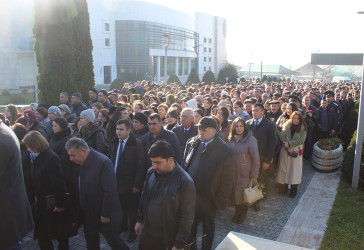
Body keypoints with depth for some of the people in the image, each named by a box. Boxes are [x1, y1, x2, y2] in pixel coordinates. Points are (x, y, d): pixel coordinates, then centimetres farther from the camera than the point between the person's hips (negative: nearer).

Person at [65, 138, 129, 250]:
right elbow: (81, 188, 7)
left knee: (114, 240, 9)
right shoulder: (79, 163, -3)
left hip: (105, 216, -7)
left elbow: (110, 190, -24)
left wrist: (105, 214, -19)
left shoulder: (103, 162, -25)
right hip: (88, 214, 7)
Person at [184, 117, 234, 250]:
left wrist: (221, 201, -14)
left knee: (208, 226, 19)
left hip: (208, 197, -4)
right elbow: (185, 165, 7)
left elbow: (227, 179, -14)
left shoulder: (223, 150, -17)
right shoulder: (191, 143, -3)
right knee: (190, 224, 21)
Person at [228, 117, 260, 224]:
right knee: (234, 192, 8)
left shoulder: (250, 139, -13)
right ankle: (237, 212, 31)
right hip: (232, 172, 4)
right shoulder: (231, 139, 2)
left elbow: (255, 158, -11)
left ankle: (243, 215, 29)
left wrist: (254, 175, -10)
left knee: (243, 194, 5)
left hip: (245, 173, -4)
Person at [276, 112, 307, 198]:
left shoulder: (303, 129, -4)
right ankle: (283, 188, 18)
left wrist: (289, 144, -14)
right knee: (284, 169, 5)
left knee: (294, 170, 1)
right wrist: (288, 148, -13)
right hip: (285, 151, 2)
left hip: (296, 152, -2)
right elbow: (282, 136, -4)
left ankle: (293, 191, 11)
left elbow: (301, 141, -9)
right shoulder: (287, 125, 2)